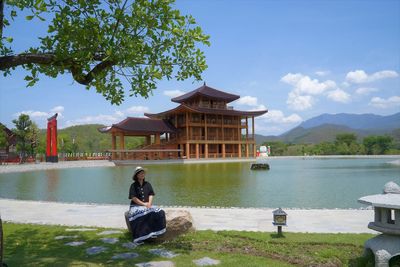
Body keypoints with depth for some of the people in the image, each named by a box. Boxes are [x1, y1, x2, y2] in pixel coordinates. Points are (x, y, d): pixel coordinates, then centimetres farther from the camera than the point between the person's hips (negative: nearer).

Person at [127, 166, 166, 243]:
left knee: (159, 212, -22)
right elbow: (133, 198, -9)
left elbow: (151, 195, 7)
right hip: (136, 206, -4)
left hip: (147, 205, 4)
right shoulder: (133, 185, -1)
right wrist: (143, 204, -17)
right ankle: (140, 237, -34)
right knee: (138, 216, -37)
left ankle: (153, 232, -17)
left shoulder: (147, 184, 12)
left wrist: (149, 204, -12)